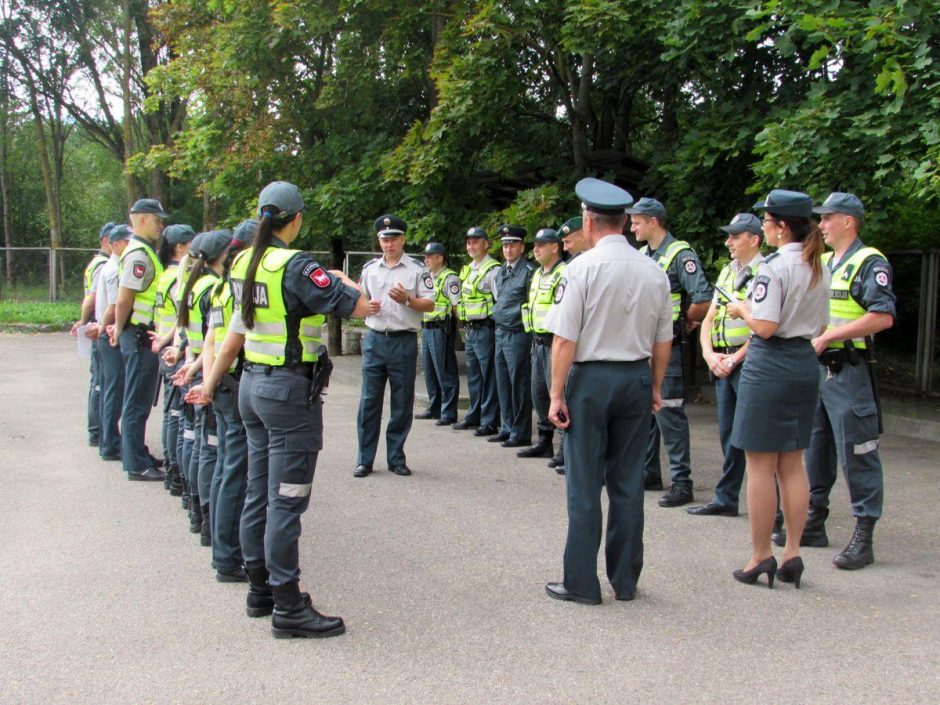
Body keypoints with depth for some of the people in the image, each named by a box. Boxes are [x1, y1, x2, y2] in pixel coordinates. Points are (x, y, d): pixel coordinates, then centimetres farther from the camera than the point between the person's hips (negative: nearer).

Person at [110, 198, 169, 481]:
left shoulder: (143, 251, 16)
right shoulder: (140, 255, -16)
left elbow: (125, 300, 20)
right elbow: (124, 300, -20)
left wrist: (119, 329, 17)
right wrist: (120, 329, -7)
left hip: (143, 337, 10)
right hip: (140, 336, -10)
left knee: (140, 400, 17)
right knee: (137, 402, -4)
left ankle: (137, 454, 27)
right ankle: (136, 465, 2)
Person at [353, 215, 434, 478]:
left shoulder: (417, 270, 1)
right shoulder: (370, 268, 12)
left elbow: (430, 304, -1)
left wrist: (407, 300, -18)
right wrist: (367, 306, -3)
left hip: (404, 341, -2)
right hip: (375, 339, 2)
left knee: (402, 403, 4)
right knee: (369, 400, 2)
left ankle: (396, 458, 15)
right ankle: (365, 459, 10)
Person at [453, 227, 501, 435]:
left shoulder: (492, 269, -10)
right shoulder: (468, 270, 17)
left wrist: (499, 330, -17)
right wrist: (466, 326, 19)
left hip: (486, 328, -9)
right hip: (470, 330, 9)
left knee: (488, 376, -4)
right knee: (473, 375, 16)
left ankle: (489, 422, 0)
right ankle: (474, 417, 27)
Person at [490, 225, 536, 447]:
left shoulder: (528, 271, -10)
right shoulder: (501, 272, 14)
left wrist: (528, 329, -10)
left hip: (518, 335, -8)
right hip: (500, 333, 8)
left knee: (519, 385, -3)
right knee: (503, 384, 13)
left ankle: (521, 433, 4)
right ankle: (508, 428, 23)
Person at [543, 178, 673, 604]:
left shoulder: (583, 267, -11)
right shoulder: (654, 272, 4)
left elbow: (565, 339, -13)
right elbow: (663, 341, 9)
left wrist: (557, 394, -8)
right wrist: (655, 388, 21)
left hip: (591, 377, -5)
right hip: (636, 378, 5)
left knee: (585, 484, 3)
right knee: (629, 481, 12)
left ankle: (581, 583, 9)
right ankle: (625, 580, 21)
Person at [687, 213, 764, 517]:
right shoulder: (727, 272, 17)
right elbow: (709, 319, 16)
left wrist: (734, 359, -14)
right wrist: (710, 355, 0)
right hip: (723, 363, 8)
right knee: (728, 433, 13)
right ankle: (726, 498, 21)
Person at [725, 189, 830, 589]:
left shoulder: (774, 267, -16)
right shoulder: (820, 269, 9)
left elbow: (765, 326, -20)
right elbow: (822, 324, 15)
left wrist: (741, 309, -3)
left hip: (770, 365, -8)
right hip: (805, 364, 8)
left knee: (760, 466, 1)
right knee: (793, 464, 13)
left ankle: (761, 557, 7)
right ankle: (792, 554, 17)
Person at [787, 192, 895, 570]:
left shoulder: (870, 263, -8)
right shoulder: (822, 263, 17)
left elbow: (883, 316, -20)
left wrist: (828, 337, -20)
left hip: (849, 372, -8)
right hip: (816, 367, 9)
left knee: (857, 454, -5)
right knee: (815, 450, 14)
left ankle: (863, 536, 0)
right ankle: (814, 522, 25)